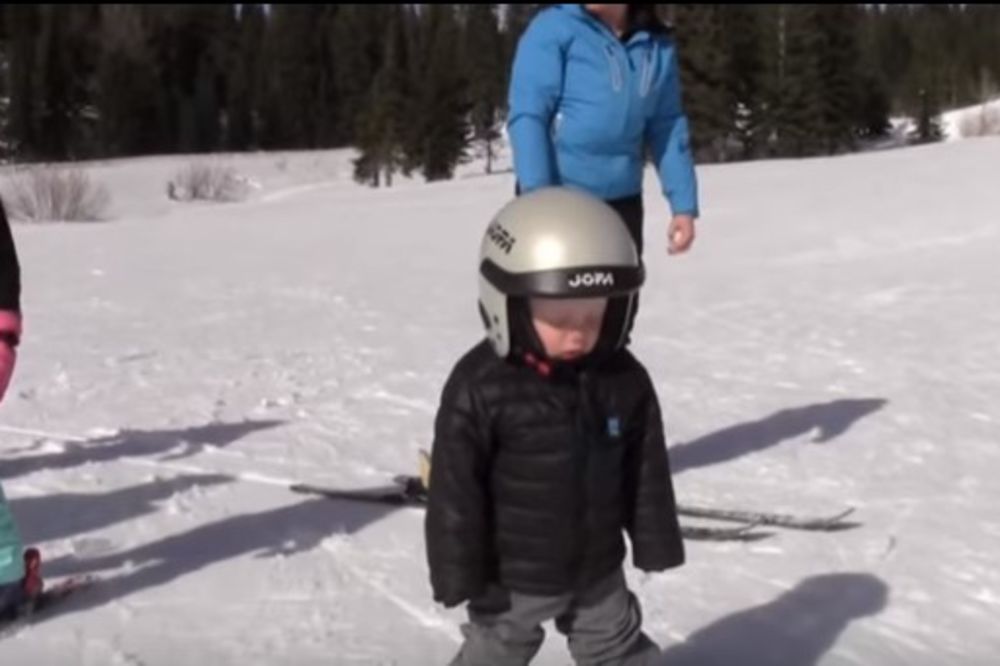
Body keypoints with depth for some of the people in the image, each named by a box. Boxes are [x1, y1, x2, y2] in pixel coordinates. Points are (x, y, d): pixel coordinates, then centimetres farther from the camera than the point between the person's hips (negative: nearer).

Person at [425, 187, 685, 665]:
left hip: (597, 570, 4)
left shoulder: (624, 379, -10)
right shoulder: (478, 387, -23)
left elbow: (647, 473, 1)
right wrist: (461, 575, -14)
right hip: (511, 578, -3)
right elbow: (455, 490, -18)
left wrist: (655, 545, 6)